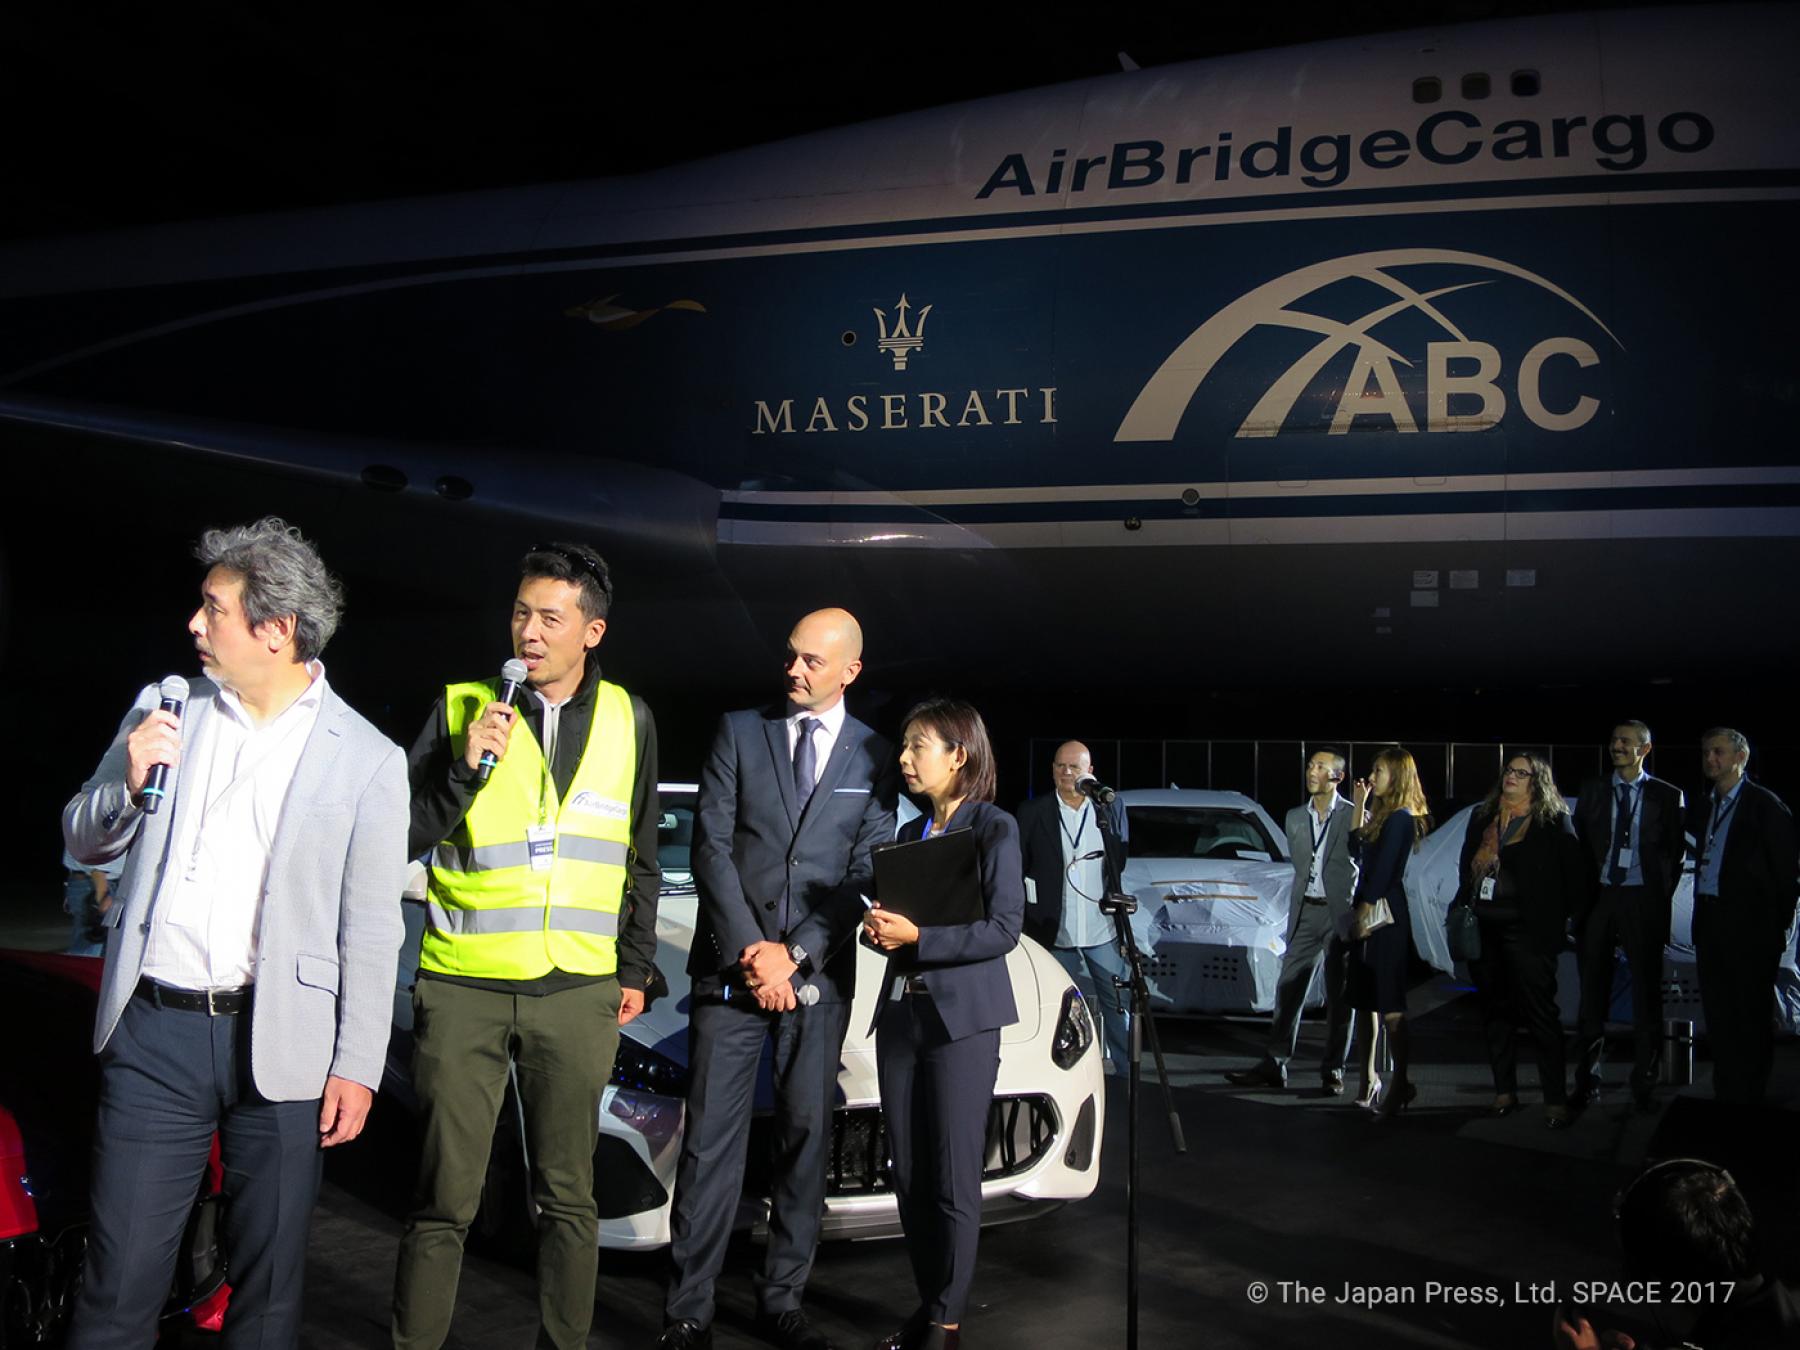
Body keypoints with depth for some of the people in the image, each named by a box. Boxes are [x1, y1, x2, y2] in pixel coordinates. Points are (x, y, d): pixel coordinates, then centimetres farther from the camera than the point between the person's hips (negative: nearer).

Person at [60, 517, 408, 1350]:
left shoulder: (367, 760, -3)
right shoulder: (165, 712, 7)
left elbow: (371, 932, -2)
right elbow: (83, 844, 14)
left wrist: (357, 1067, -5)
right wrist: (129, 785, -7)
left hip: (279, 1043, -2)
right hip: (152, 1032, 2)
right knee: (120, 1279, 5)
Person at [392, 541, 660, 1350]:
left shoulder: (628, 720, 8)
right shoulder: (462, 708, 0)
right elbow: (407, 837, -1)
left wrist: (636, 968, 15)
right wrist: (467, 766, -16)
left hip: (578, 994, 2)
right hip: (463, 989, -2)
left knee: (569, 1196, 8)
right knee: (444, 1199, 1)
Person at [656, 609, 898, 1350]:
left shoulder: (874, 759, 7)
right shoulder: (740, 731, 6)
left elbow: (864, 874, 1)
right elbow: (710, 845, 0)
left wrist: (795, 955, -9)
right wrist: (751, 949, -10)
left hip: (819, 975, 1)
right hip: (730, 967, -1)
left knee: (806, 1138, 6)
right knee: (710, 1141, -3)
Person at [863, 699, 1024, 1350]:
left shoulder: (994, 828, -4)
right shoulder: (910, 833, 16)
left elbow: (1004, 928, -12)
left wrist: (918, 936, -19)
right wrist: (882, 928, -2)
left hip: (962, 1017, -6)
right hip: (900, 1012, 6)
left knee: (953, 1177, -3)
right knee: (909, 1174, 8)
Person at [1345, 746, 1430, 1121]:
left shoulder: (1401, 818, -12)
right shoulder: (1382, 815, 16)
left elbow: (1383, 872, -15)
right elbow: (1357, 850, 13)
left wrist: (1363, 911, -12)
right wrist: (1359, 804, 10)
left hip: (1386, 916, -9)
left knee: (1388, 1003, -7)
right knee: (1369, 1000, 11)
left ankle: (1400, 1083, -3)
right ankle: (1370, 1076, 17)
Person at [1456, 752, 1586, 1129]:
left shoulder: (1553, 821, -2)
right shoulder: (1481, 816, 13)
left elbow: (1574, 877, -3)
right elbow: (1467, 868, 18)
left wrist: (1556, 920, -4)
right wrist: (1464, 911, 9)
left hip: (1527, 929, -5)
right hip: (1484, 928, 5)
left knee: (1540, 1012, -5)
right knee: (1495, 1010, 10)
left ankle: (1555, 1100, -1)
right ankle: (1504, 1092, 18)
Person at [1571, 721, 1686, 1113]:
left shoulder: (1667, 796, 2)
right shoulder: (1592, 791, 8)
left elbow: (1676, 851, 4)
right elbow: (1579, 845, 7)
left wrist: (1662, 894, -3)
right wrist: (1581, 896, 0)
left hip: (1643, 901, -2)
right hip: (1598, 899, 2)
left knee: (1646, 993, 4)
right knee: (1593, 993, 7)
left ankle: (1643, 1083, 14)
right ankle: (1587, 1082, 14)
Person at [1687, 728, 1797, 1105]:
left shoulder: (1765, 805, -6)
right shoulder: (1703, 806, 14)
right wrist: (1701, 925, 8)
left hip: (1750, 925, -6)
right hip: (1709, 921, 6)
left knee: (1751, 1016, 1)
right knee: (1717, 1014, 11)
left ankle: (1749, 1095, 9)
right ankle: (1724, 1092, 19)